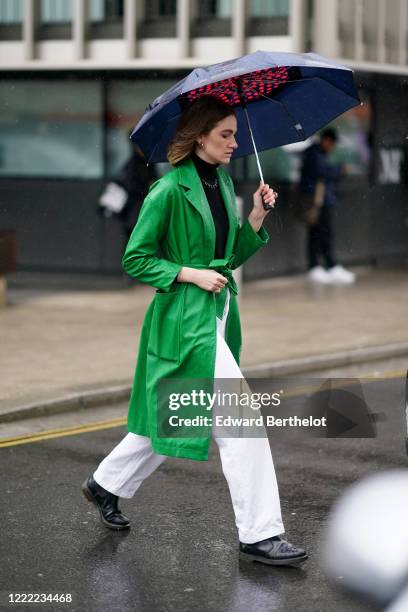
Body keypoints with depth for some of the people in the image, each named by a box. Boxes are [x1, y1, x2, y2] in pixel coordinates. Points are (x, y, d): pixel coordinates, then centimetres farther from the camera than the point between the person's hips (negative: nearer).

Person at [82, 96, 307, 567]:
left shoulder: (223, 182, 11)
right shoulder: (169, 190, -14)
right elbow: (135, 259, -10)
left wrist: (257, 218, 4)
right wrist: (191, 274, -17)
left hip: (218, 315, 9)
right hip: (186, 319, -9)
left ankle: (105, 484, 36)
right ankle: (259, 535, -3)